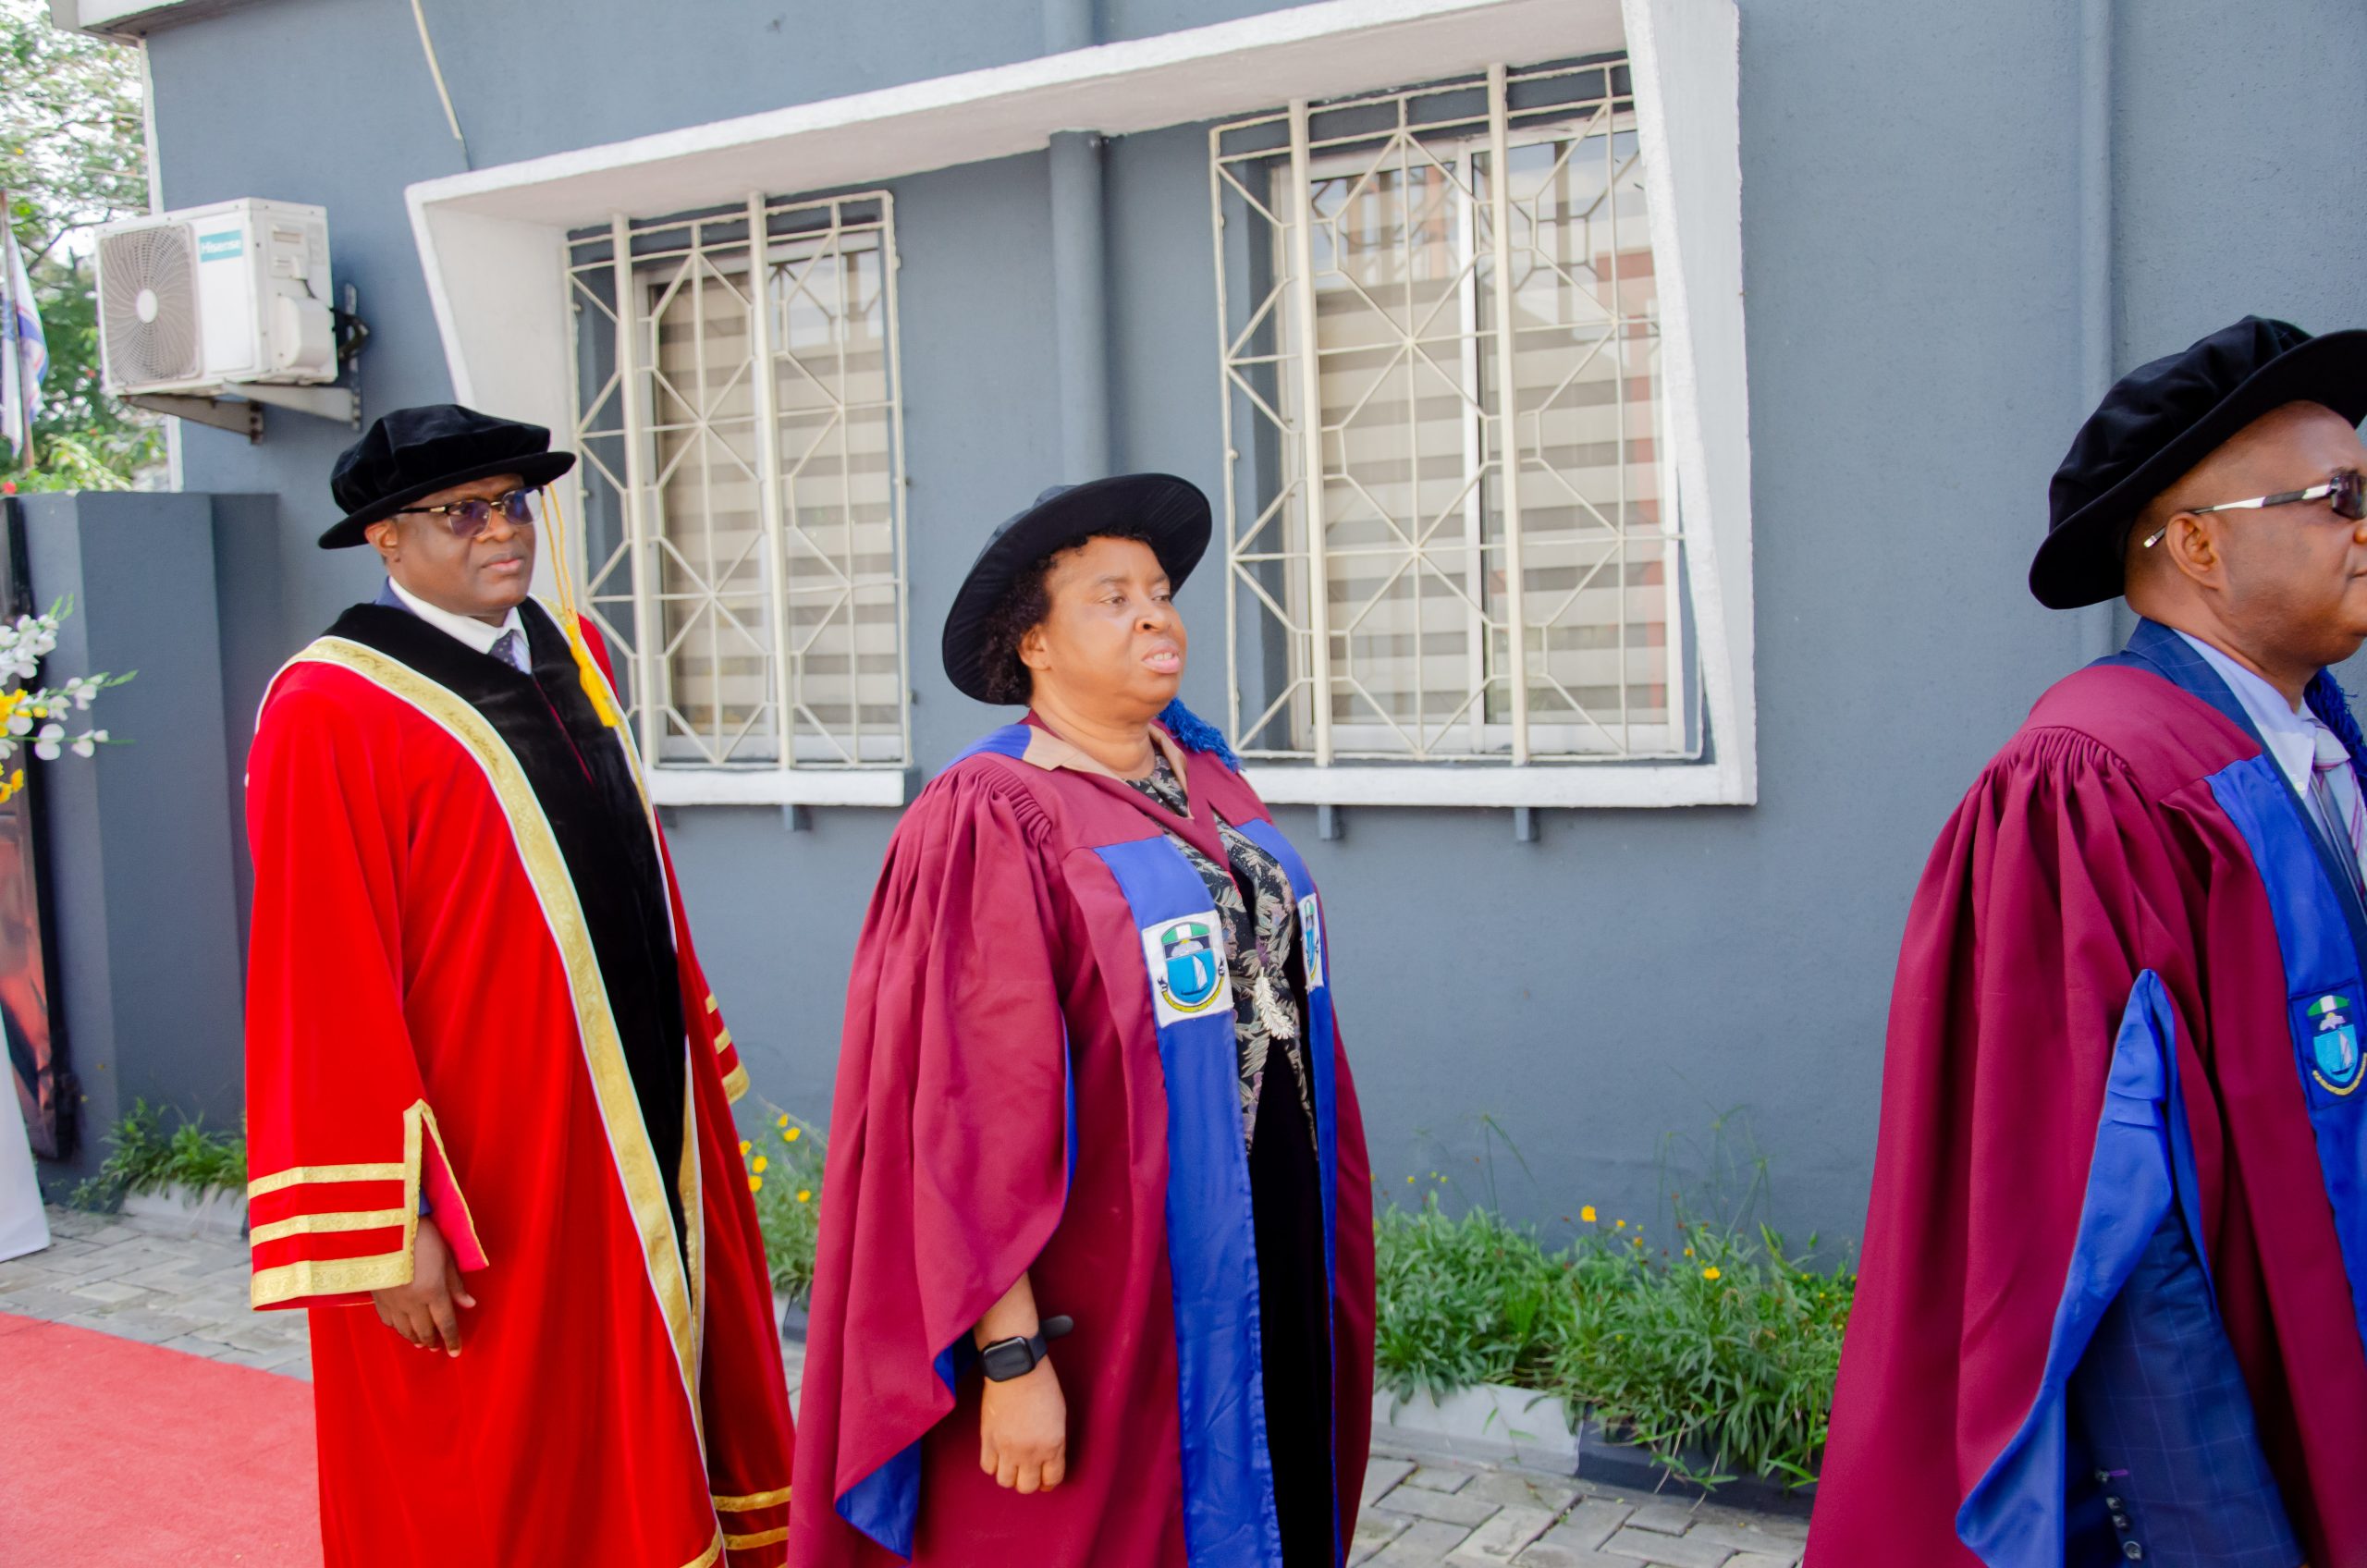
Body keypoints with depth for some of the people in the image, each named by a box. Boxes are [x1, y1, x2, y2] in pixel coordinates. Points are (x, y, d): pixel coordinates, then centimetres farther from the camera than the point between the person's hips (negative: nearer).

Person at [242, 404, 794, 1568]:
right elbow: (324, 992, -17)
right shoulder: (328, 710, -14)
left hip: (638, 1134, 7)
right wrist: (391, 1230, -18)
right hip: (484, 1183, -7)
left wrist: (695, 1071, 15)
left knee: (645, 1452, 19)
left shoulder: (570, 655, 9)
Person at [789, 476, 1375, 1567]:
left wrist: (1320, 1258, 15)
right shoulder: (992, 823, -15)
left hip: (1268, 1276, 7)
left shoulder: (1208, 780, 7)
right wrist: (1010, 1356, -20)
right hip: (1102, 1310, -7)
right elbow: (976, 1109, -18)